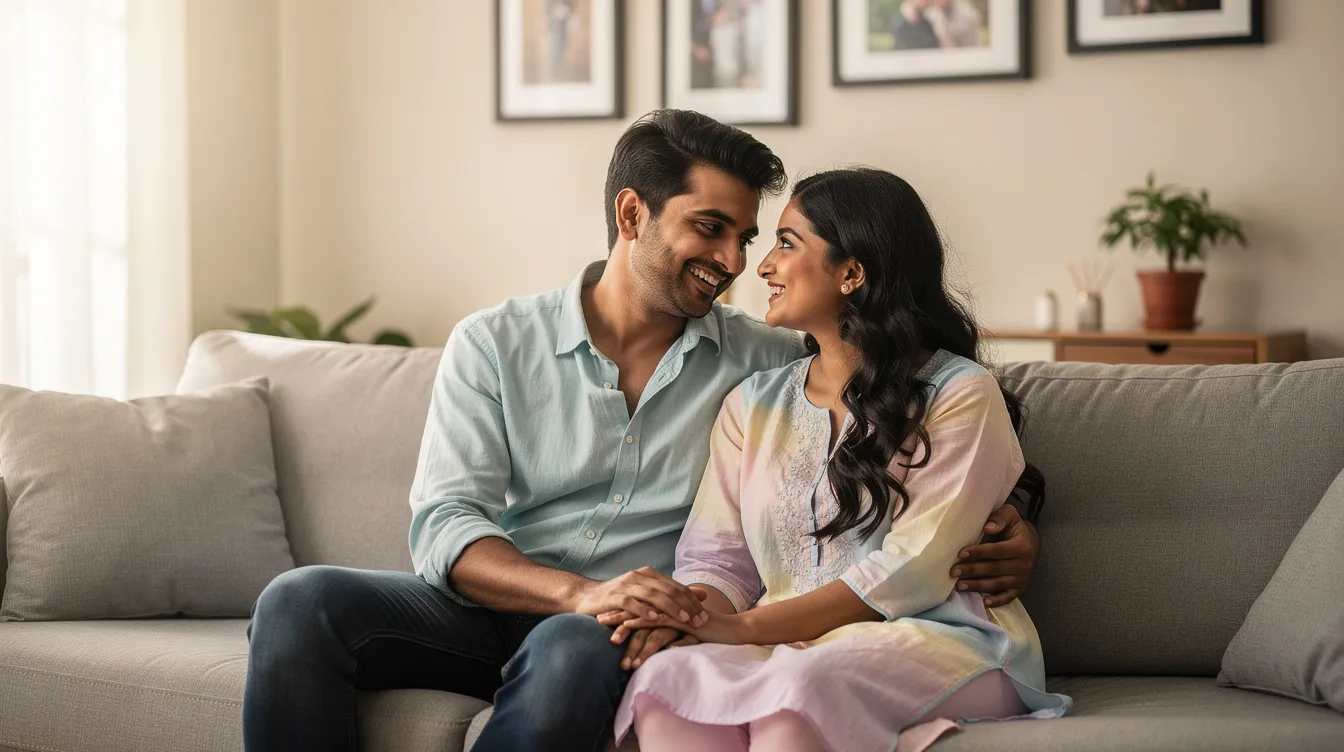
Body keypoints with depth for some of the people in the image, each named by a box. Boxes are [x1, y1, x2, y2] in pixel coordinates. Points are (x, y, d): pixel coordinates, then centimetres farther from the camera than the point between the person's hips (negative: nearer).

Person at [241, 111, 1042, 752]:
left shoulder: (767, 364, 10)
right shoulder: (495, 343, 6)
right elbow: (445, 527, -5)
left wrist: (1006, 524, -5)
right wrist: (579, 592, -25)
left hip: (614, 630, -1)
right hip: (488, 608, 1)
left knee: (576, 651, -38)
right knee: (301, 603, -26)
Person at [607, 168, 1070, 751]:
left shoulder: (960, 394, 1)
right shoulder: (753, 403, 19)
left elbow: (912, 569, -10)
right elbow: (717, 556, 11)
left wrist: (748, 626, -16)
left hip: (937, 640, -4)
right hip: (791, 650, 4)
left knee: (798, 687, -39)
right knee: (665, 679, -31)